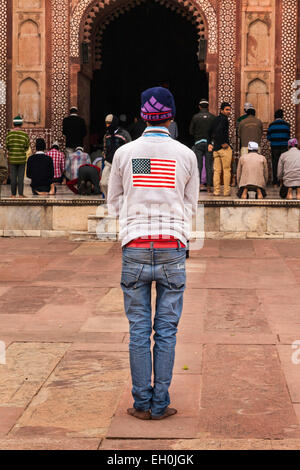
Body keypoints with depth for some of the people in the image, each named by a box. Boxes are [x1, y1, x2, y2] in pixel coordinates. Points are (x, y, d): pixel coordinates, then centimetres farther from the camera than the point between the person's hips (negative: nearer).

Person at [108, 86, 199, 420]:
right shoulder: (186, 155, 2)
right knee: (166, 330, 6)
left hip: (135, 248, 0)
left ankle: (142, 403, 11)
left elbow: (114, 204, 13)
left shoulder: (124, 153, 2)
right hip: (172, 248, 0)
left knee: (139, 330, 6)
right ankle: (160, 404, 9)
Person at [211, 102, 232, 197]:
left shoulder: (216, 119, 15)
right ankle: (226, 191, 0)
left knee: (217, 171, 7)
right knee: (226, 170, 0)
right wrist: (223, 143, -19)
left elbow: (212, 132, 21)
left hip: (216, 148, 8)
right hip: (224, 148, -8)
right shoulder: (224, 119, -11)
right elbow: (219, 130, -26)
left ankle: (216, 191, 5)